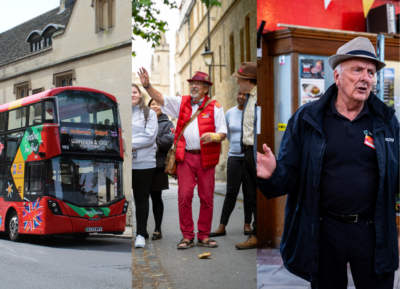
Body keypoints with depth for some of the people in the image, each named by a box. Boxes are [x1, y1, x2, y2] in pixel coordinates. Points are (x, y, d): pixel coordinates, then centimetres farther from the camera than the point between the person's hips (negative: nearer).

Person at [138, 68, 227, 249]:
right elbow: (159, 98, 3)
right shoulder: (181, 102, 12)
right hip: (185, 156, 1)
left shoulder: (214, 107, 5)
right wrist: (147, 85, -13)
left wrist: (213, 136, -19)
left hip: (206, 158, -1)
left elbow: (223, 133, 2)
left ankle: (204, 236, 14)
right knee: (184, 196, -4)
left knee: (207, 198, 3)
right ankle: (187, 236, 6)